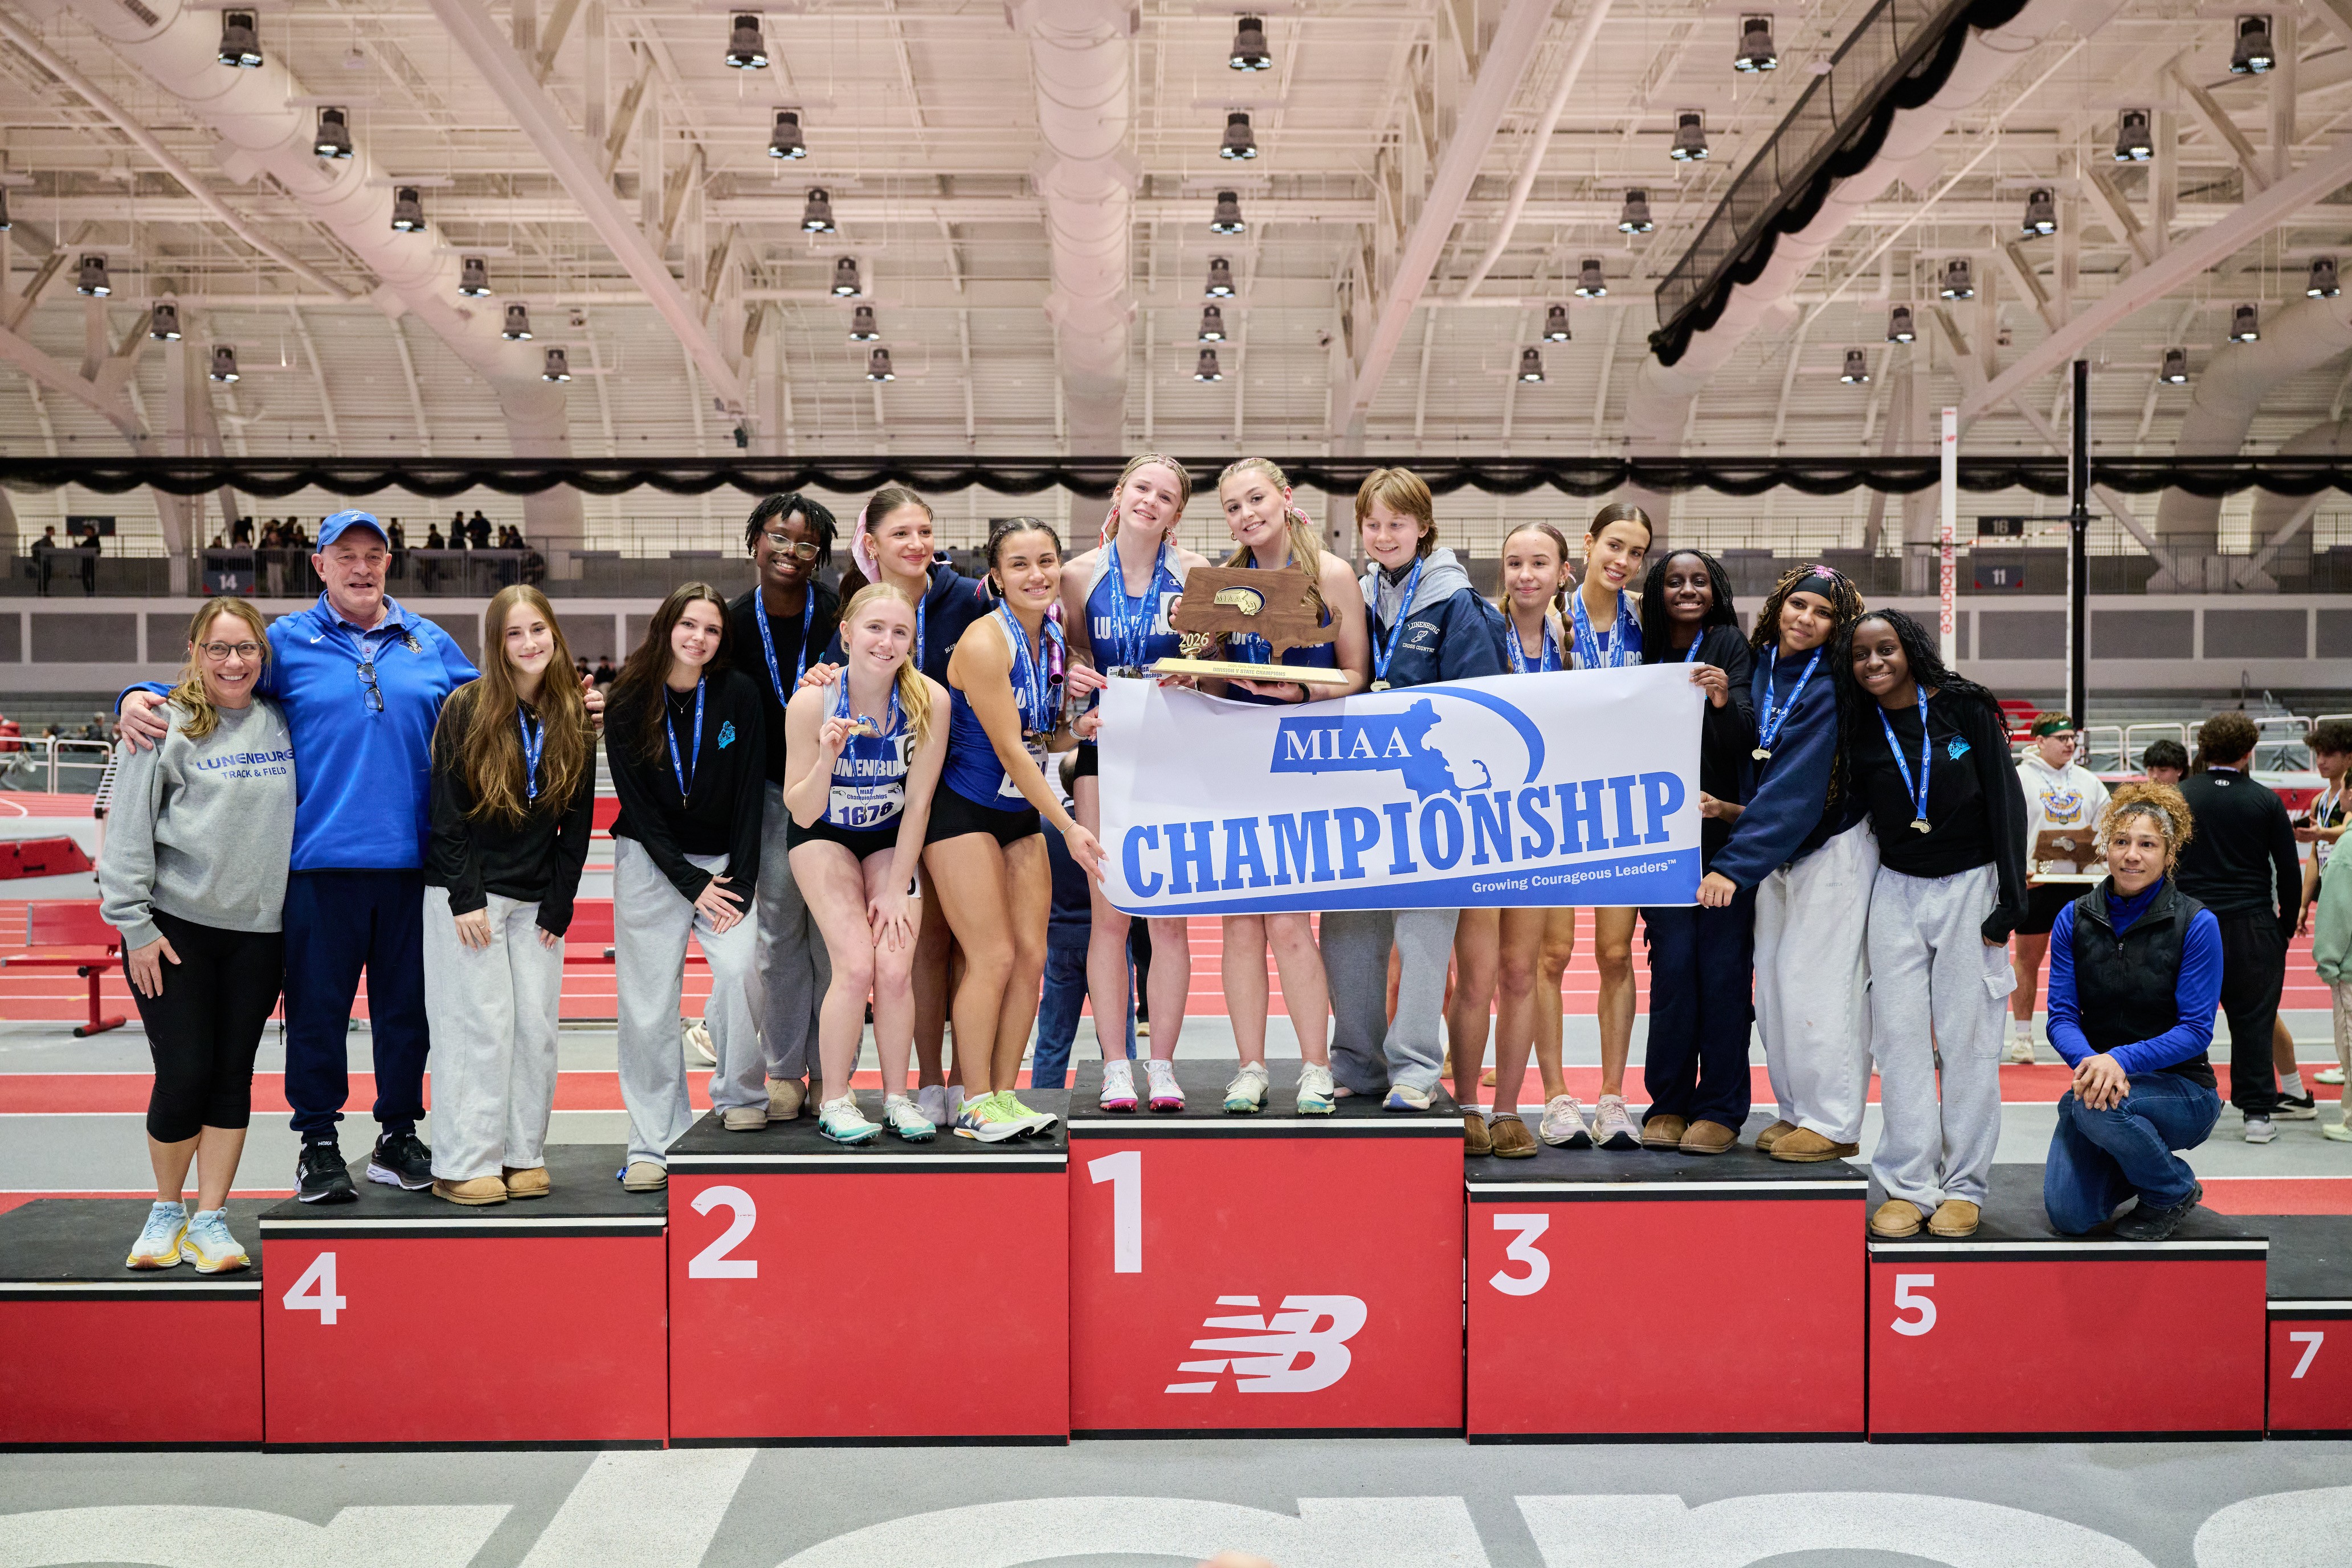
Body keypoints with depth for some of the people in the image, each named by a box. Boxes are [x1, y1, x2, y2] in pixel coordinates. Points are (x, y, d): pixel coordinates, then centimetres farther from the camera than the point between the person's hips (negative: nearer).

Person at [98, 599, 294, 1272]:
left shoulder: (281, 725, 8)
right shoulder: (166, 725, -5)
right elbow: (127, 830, -6)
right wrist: (134, 924, -9)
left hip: (258, 930, 4)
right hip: (174, 926, -3)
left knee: (233, 1076, 5)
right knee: (183, 1074, -2)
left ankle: (209, 1220, 14)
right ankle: (166, 1212, 19)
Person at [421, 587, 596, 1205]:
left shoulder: (574, 719, 6)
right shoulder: (466, 709, -5)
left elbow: (578, 822, 7)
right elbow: (446, 814, -6)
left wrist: (558, 907, 1)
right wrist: (465, 899, -11)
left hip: (538, 899, 4)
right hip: (468, 893, -4)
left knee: (538, 1027, 3)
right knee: (482, 1025, -6)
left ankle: (524, 1156, 14)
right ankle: (465, 1166, 2)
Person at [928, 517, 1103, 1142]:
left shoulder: (1054, 639, 5)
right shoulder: (985, 644, -19)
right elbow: (1008, 749, -20)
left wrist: (1082, 730, -2)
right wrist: (1068, 826, -20)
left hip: (1021, 812, 7)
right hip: (961, 811, -7)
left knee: (1032, 955, 3)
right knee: (994, 957, -8)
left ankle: (1004, 1094, 13)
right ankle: (974, 1106, 2)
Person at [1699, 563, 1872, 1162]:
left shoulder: (1827, 690, -17)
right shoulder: (1760, 669, 3)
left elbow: (1793, 791, -24)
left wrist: (1734, 864, -29)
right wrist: (1729, 808, -8)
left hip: (1831, 850, -7)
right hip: (1776, 852, 7)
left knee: (1817, 985, -5)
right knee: (1772, 982, 8)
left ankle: (1833, 1124, 6)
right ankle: (1796, 1112, 20)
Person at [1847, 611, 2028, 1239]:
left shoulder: (1964, 709, -5)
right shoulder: (1860, 730, 2)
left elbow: (2006, 801, -5)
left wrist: (2009, 898, -8)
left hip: (1969, 886, -2)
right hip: (1897, 891, 3)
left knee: (1967, 1037, 1)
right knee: (1900, 1038, 0)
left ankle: (1964, 1186, 10)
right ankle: (1909, 1186, 6)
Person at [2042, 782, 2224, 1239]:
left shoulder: (2196, 924, -10)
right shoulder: (2074, 920, -1)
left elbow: (2196, 1030, -14)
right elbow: (2061, 1016, -4)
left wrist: (2122, 1059, -29)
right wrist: (2089, 1062, -26)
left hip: (2180, 1087, -3)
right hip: (2099, 1075, 3)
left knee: (2095, 1107, -36)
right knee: (2069, 1216, -14)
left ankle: (2175, 1191, -5)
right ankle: (2130, 1167, 22)